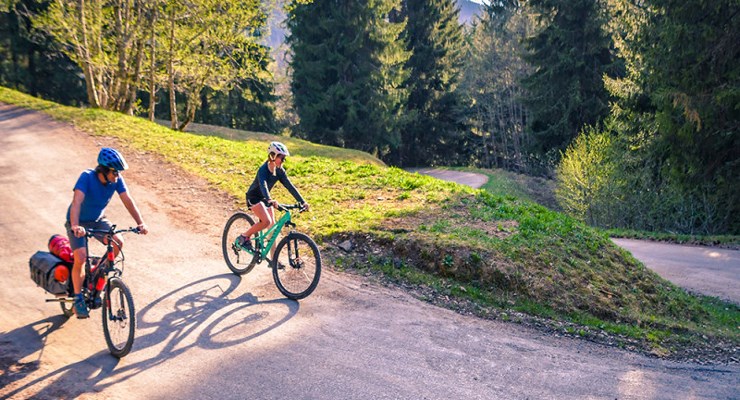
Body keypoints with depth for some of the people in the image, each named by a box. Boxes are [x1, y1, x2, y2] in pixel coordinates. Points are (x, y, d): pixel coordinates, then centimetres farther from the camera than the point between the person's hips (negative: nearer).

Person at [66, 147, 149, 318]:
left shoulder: (117, 180, -16)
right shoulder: (87, 177, -29)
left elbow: (127, 200, -19)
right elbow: (76, 202, -41)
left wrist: (140, 222, -32)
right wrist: (75, 226, -56)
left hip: (98, 220, 4)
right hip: (78, 222, -4)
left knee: (118, 242, -20)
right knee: (81, 257, -21)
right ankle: (78, 300, -2)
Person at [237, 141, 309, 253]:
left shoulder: (279, 171, -6)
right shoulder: (263, 170, -27)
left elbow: (290, 186, -9)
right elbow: (263, 185, -44)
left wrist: (302, 201, -18)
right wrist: (270, 200, -63)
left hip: (265, 198, 7)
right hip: (254, 198, -7)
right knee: (266, 221, -26)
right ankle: (244, 237, -4)